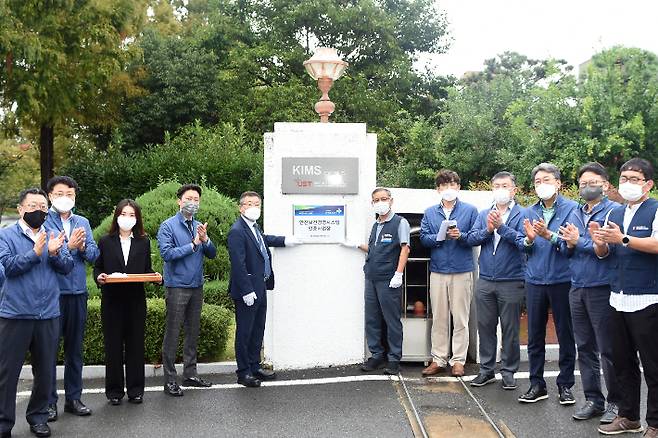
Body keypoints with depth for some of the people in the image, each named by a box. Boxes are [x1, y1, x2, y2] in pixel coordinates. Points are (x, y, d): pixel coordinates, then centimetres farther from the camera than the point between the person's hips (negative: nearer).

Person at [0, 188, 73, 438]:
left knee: (45, 371, 12)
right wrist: (35, 252, -18)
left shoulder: (54, 237, 11)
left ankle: (38, 417, 27)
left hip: (48, 315, 4)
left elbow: (67, 267, 1)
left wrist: (54, 253, -17)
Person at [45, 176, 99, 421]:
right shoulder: (43, 222, -4)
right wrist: (68, 246, -24)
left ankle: (73, 398, 23)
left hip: (77, 292, 5)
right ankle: (48, 401, 13)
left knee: (75, 347, 13)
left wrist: (83, 247, -16)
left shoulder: (83, 223, 11)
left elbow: (94, 254, 4)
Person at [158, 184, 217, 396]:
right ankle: (170, 380, 3)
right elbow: (167, 253, -18)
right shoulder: (168, 226, -6)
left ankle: (190, 374, 23)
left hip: (196, 286, 6)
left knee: (193, 332, 13)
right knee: (172, 333, -3)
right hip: (177, 286, -6)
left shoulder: (199, 226, 12)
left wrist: (205, 240, -12)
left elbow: (212, 254, 7)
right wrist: (193, 245, -18)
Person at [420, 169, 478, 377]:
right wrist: (439, 237, -13)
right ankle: (438, 359, 14)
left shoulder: (470, 210, 4)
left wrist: (460, 236, -18)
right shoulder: (430, 213, 12)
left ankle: (458, 360, 9)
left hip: (462, 270, -2)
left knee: (460, 318, 1)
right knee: (438, 317, 7)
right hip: (437, 270, 3)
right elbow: (423, 238, 4)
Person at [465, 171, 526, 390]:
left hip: (512, 282, -4)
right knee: (485, 327, 10)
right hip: (485, 281, 4)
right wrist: (488, 230, -14)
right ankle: (486, 370, 22)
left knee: (510, 329, 5)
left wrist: (501, 227, -20)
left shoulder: (522, 214, -2)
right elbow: (471, 239, 1)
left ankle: (508, 371, 17)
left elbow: (524, 240, -16)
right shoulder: (484, 214, 11)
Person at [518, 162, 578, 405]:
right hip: (535, 280, 4)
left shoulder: (572, 209, -4)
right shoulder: (529, 212, 11)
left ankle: (565, 385, 17)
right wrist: (529, 239, -12)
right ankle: (537, 385, 19)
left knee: (566, 335, 5)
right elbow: (524, 249, 9)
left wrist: (549, 235, -26)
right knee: (535, 335, 9)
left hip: (562, 280, -4)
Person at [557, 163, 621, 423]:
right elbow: (565, 250, 16)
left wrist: (579, 241, -15)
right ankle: (593, 399, 23)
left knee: (608, 350, 1)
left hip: (602, 290, -7)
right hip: (577, 289, 7)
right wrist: (568, 244, -5)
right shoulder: (574, 214, 15)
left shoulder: (614, 211, -7)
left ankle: (615, 402, 13)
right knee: (585, 348, 12)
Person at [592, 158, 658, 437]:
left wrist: (623, 239, -28)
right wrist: (599, 243, -7)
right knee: (622, 362, 14)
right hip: (618, 299, 7)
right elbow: (604, 254, 15)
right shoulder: (614, 214, 15)